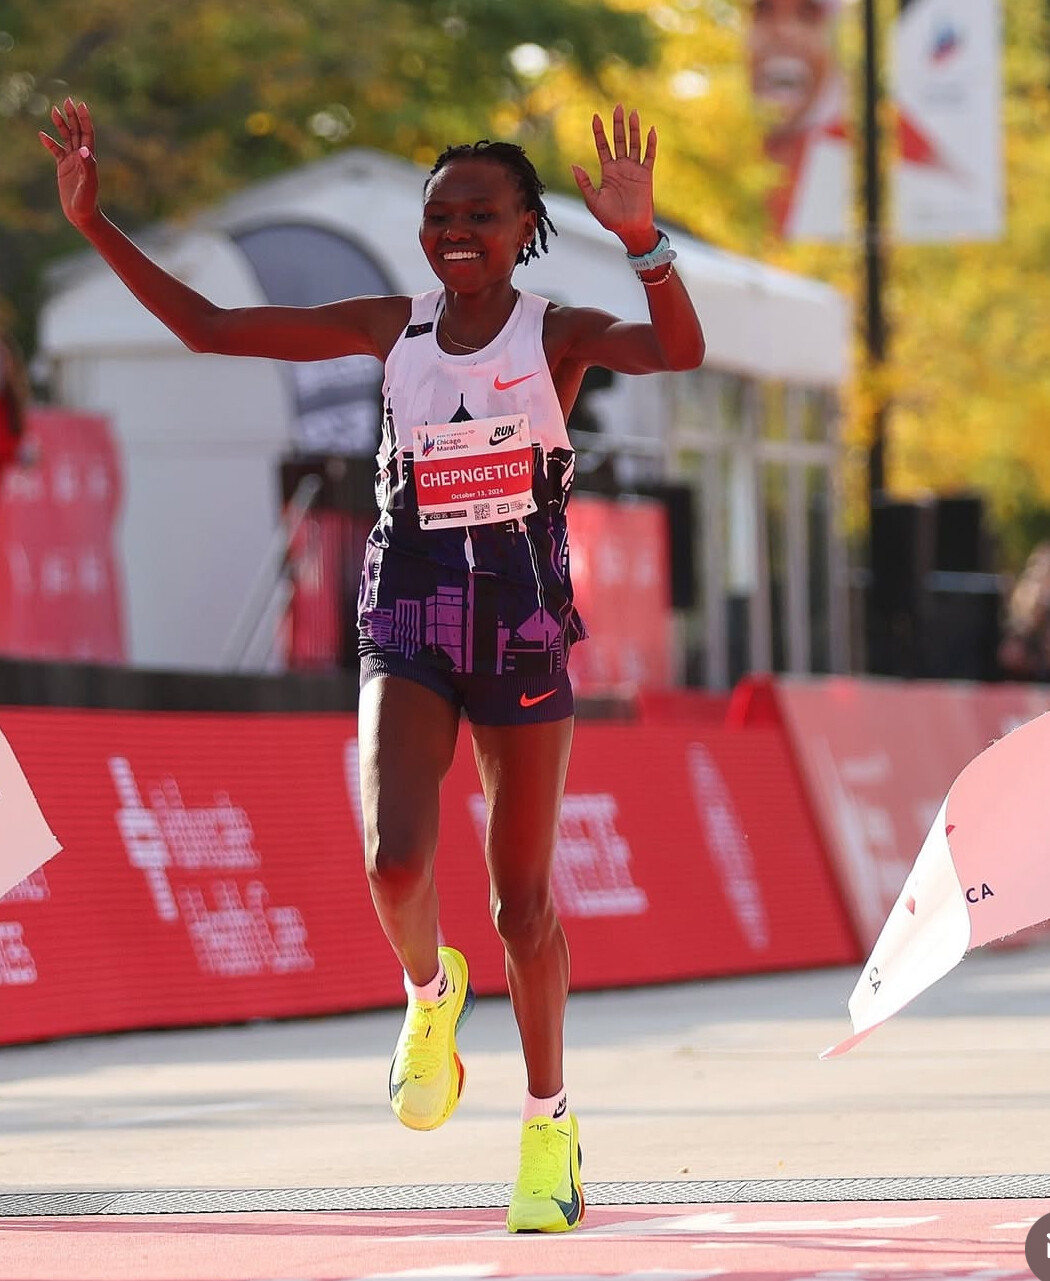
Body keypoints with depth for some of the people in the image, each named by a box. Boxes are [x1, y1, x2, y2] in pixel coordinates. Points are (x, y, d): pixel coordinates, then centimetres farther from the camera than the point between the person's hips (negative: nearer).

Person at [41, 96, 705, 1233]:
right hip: (408, 625, 2)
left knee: (523, 897, 6)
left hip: (523, 626, -2)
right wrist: (93, 225, 2)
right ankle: (430, 993, 15)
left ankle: (548, 1127, 22)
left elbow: (679, 351, -25)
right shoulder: (391, 329, 4)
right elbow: (210, 329, 7)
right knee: (396, 862, -19)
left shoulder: (558, 334, -4)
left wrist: (641, 239, -42)